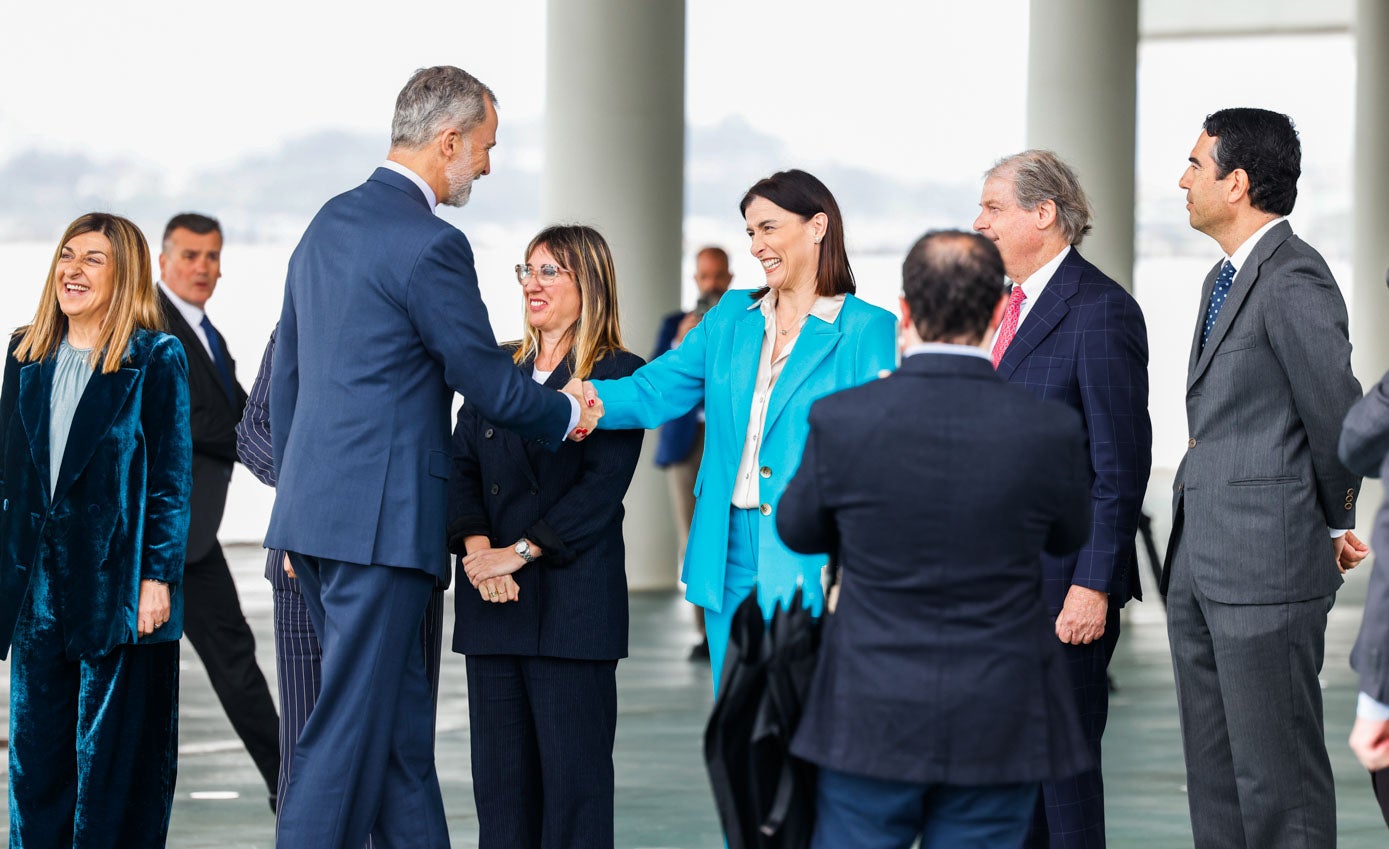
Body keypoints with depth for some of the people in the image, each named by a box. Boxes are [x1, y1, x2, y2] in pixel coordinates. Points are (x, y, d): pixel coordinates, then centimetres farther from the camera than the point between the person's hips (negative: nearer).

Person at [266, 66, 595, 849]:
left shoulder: (327, 224, 14)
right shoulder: (430, 245, -14)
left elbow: (288, 379, 19)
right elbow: (490, 383, -8)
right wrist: (571, 416, 11)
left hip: (316, 513, 9)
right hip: (382, 520, -9)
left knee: (399, 720, 15)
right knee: (352, 728, -6)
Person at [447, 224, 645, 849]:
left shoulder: (617, 375, -2)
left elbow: (600, 487, -10)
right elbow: (460, 466, 10)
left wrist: (518, 552, -14)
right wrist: (477, 548, -8)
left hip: (572, 603, -5)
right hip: (491, 601, 5)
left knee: (573, 777, -4)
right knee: (499, 777, 5)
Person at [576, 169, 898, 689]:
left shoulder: (868, 331, -3)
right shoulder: (731, 318, 14)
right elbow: (656, 389, 7)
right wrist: (594, 397, -16)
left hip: (809, 565, -5)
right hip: (730, 560, 5)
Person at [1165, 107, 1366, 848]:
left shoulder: (1293, 279, -14)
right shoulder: (1223, 280, 17)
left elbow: (1337, 415, -13)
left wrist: (1335, 524, 2)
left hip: (1267, 566, -10)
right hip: (1197, 566, 10)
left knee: (1278, 782, -4)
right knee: (1212, 773, 14)